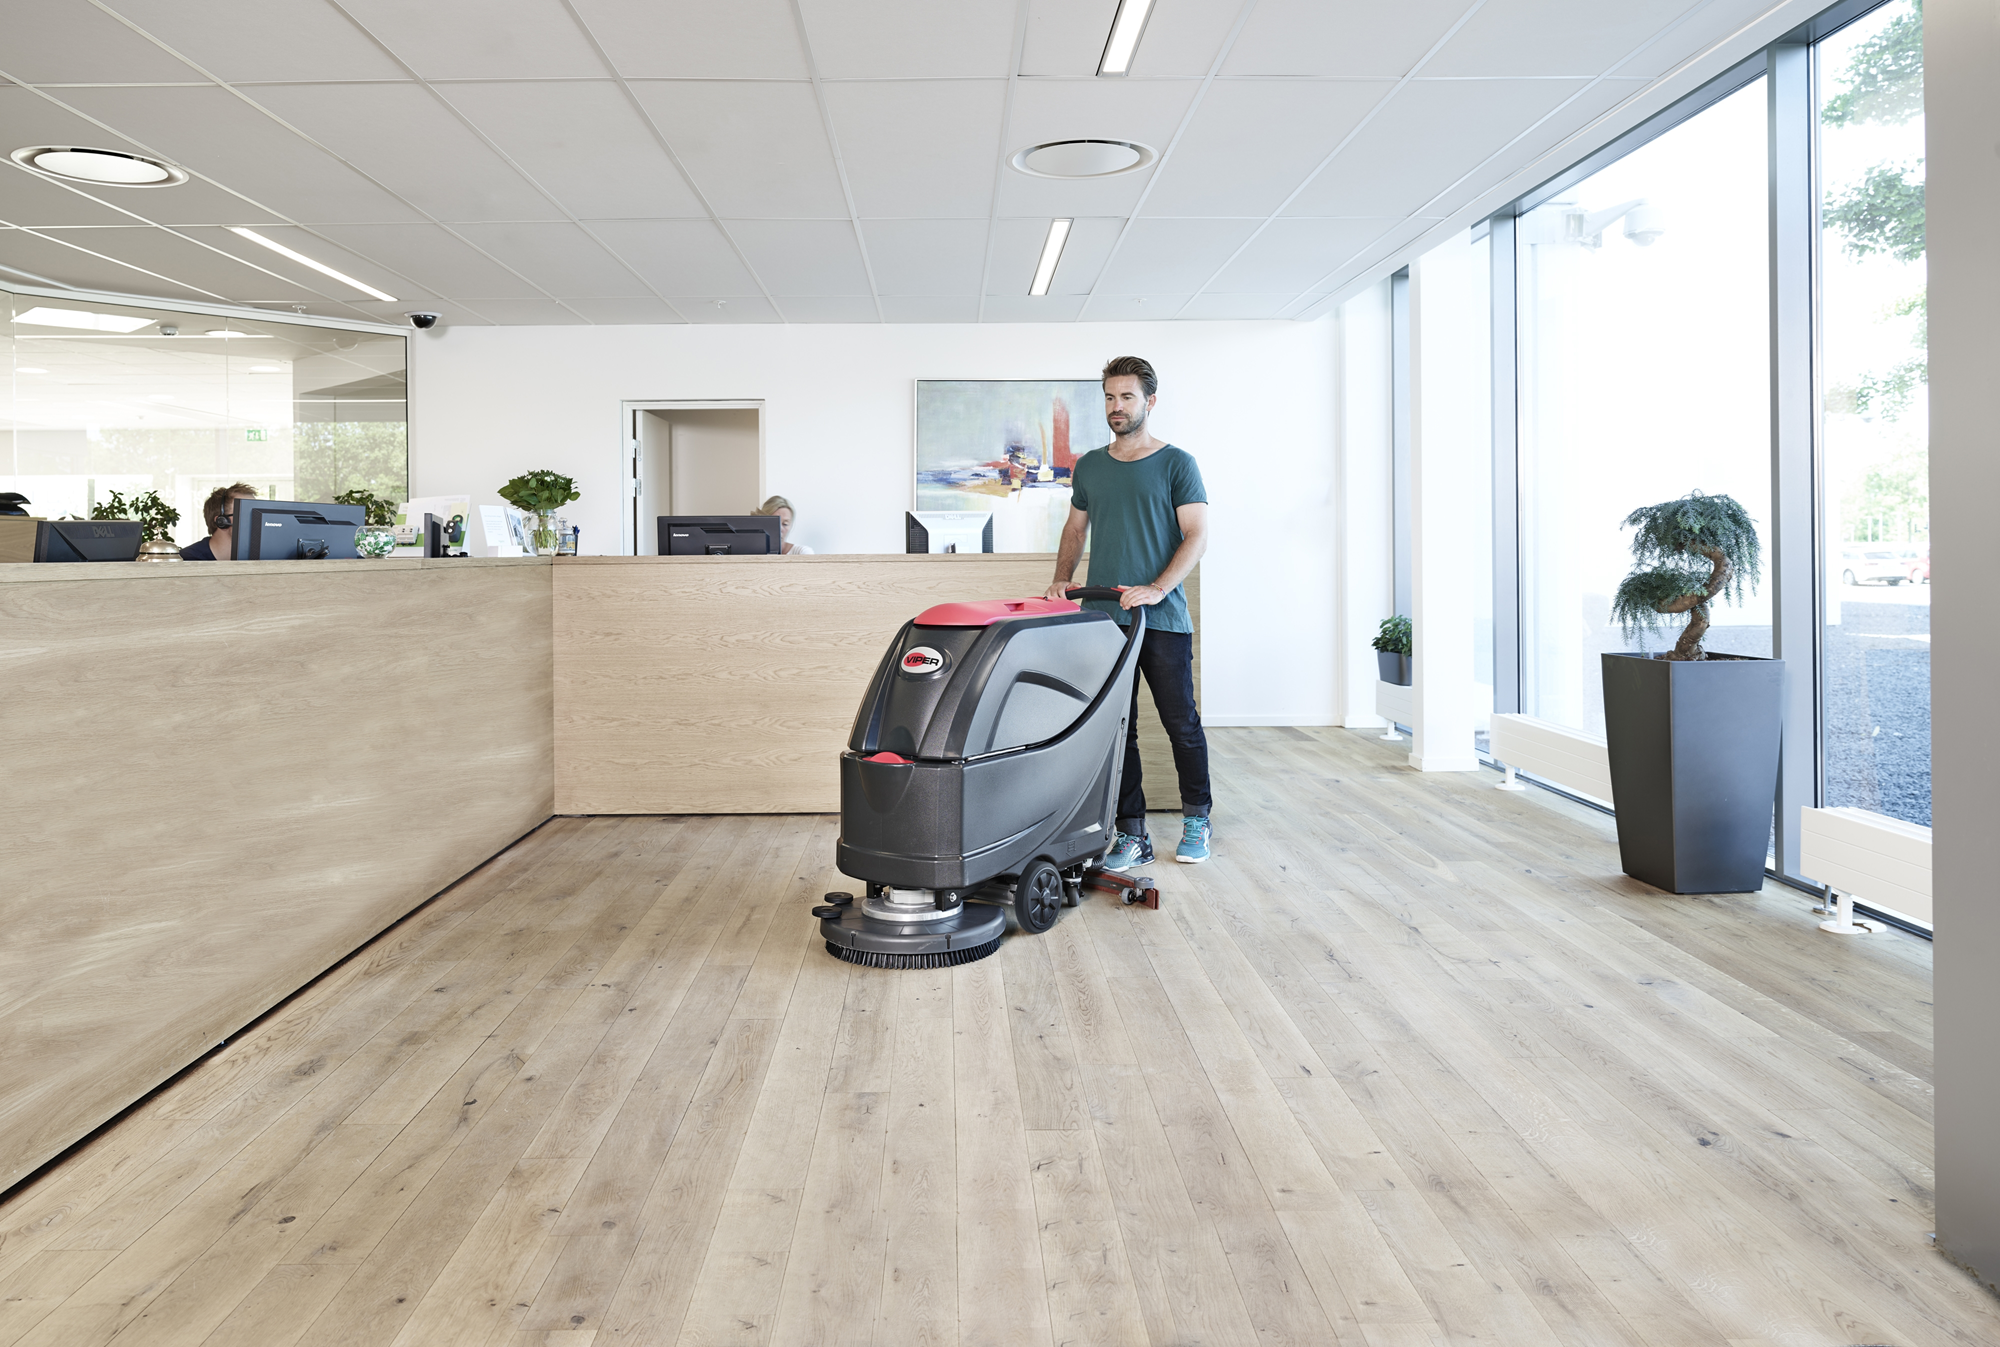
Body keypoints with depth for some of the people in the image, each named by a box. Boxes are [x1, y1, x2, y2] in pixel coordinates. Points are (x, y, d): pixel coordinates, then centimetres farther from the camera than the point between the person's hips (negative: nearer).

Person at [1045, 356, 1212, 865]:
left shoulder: (1176, 464, 1)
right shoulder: (1089, 467, 15)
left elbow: (1196, 536, -5)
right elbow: (1075, 528, 23)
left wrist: (1156, 588, -17)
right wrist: (1062, 578, 5)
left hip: (1163, 619, -4)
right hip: (1103, 618, 4)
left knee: (1182, 725, 3)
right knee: (1116, 730, 3)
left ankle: (1196, 821, 22)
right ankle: (1132, 834, 9)